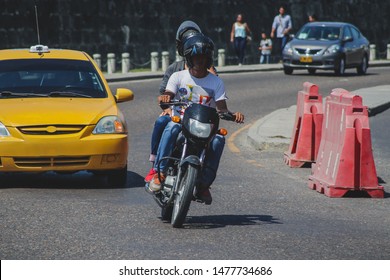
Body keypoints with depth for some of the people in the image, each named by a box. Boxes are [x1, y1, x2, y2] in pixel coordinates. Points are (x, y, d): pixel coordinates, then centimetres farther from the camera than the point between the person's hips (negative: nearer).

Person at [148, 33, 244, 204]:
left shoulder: (216, 82, 11)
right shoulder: (178, 77, 10)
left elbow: (221, 108, 1)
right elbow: (167, 96, -5)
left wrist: (233, 115, -22)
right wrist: (165, 99, -30)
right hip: (179, 120, -1)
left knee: (218, 139, -31)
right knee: (171, 128, -36)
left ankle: (204, 183, -25)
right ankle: (160, 172, -37)